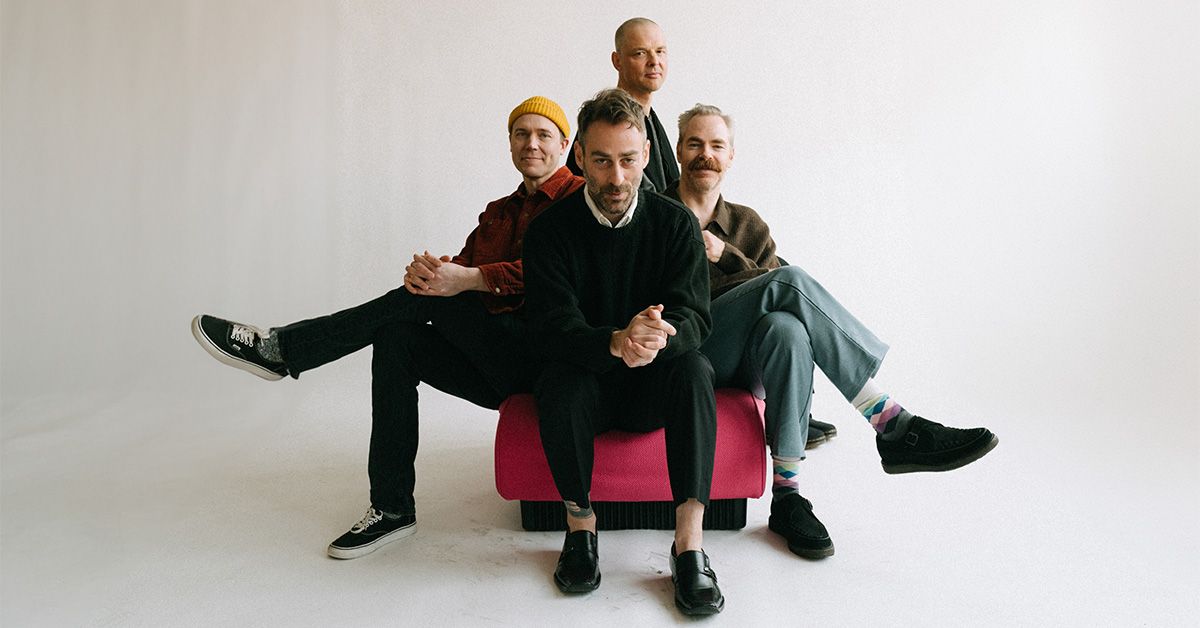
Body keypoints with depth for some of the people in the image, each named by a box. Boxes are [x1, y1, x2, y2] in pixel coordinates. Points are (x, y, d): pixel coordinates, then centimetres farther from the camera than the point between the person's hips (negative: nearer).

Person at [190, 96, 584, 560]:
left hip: (541, 360, -7)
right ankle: (391, 509, -9)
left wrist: (466, 278, -26)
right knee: (395, 339, -15)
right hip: (503, 373, 7)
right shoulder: (499, 211, 23)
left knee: (426, 297, -21)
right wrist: (429, 269, -16)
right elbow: (462, 269, 9)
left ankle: (280, 347, -9)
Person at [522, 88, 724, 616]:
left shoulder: (676, 223, -5)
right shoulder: (549, 230, -8)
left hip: (653, 391, 1)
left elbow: (694, 317, -14)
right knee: (561, 386, -33)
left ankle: (689, 541, -25)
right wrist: (616, 342, -42)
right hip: (586, 383, 0)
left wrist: (662, 335, -40)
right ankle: (580, 525, -10)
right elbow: (555, 328, -19)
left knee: (694, 369, -30)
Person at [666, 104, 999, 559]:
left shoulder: (747, 226, 19)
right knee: (787, 281, -26)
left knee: (786, 327, -34)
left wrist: (724, 255, -9)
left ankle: (787, 496, -26)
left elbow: (773, 294, 5)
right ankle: (894, 426, -27)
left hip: (738, 366, 4)